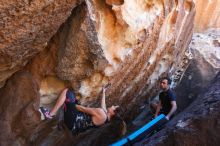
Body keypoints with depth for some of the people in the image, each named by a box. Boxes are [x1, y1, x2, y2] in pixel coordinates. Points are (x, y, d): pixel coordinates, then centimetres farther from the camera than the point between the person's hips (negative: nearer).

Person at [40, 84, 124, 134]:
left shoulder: (101, 114, -23)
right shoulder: (105, 115, 3)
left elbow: (85, 109, -16)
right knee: (70, 93, 14)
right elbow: (103, 106, 23)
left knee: (66, 91, -8)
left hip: (73, 121, -9)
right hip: (77, 119, 9)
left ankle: (50, 114, -3)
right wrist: (104, 92, 32)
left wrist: (72, 104, -6)